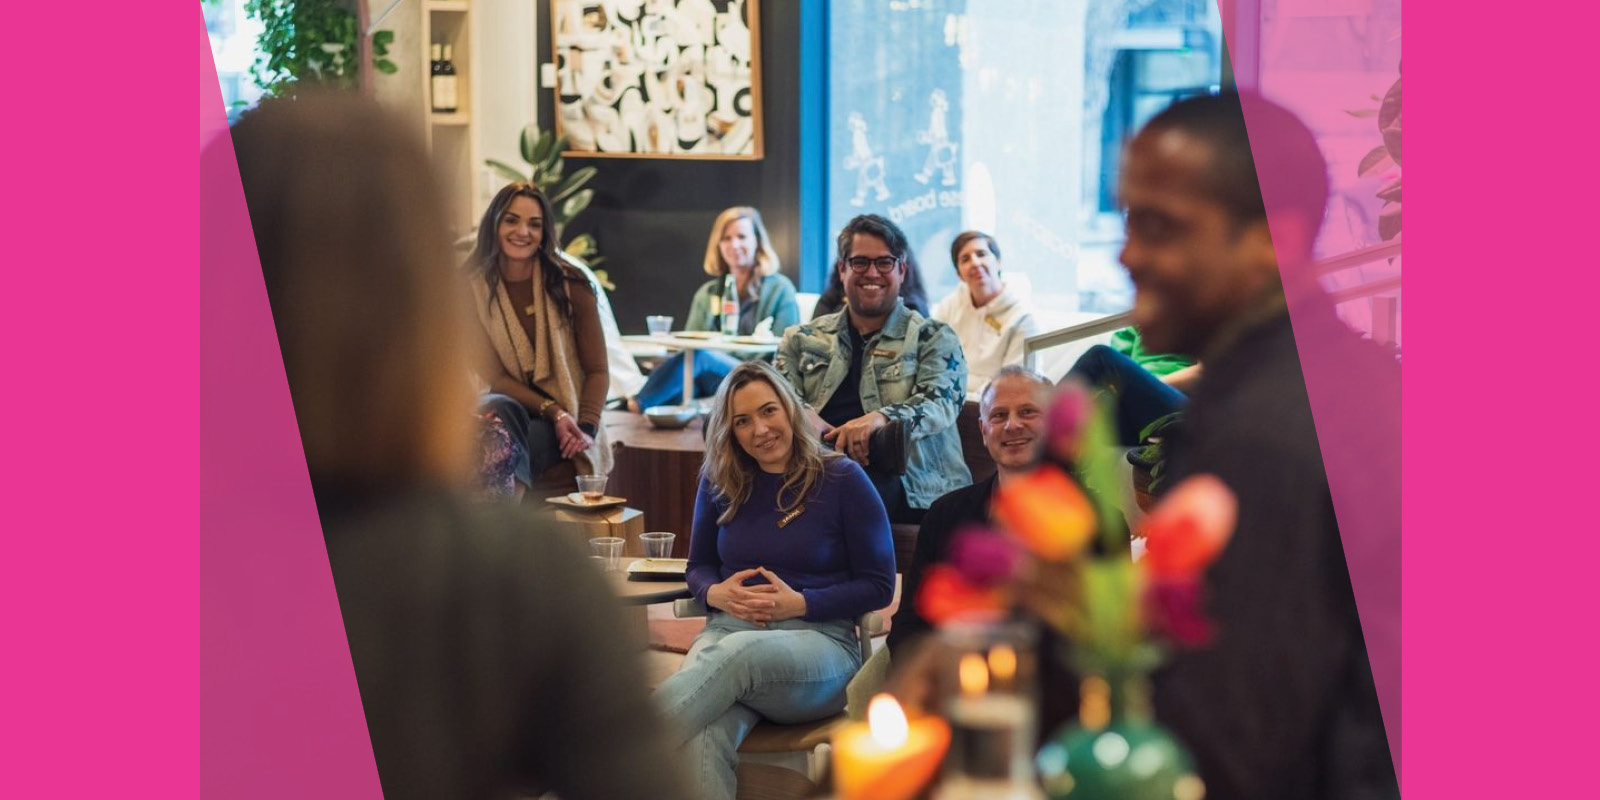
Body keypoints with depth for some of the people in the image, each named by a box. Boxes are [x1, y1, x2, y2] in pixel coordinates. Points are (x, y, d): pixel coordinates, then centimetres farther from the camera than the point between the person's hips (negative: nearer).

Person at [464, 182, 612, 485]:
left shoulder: (570, 284, -2)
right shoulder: (472, 288, -3)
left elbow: (597, 370, -1)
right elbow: (494, 376, -4)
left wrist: (586, 429, -18)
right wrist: (554, 412, -16)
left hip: (567, 420, -1)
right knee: (496, 408, -35)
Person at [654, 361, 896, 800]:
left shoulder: (842, 479, 4)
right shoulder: (719, 482, 14)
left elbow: (879, 586, 4)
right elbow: (699, 567, 25)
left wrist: (799, 603, -11)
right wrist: (716, 593, 0)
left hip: (820, 640, -3)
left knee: (739, 652, -42)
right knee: (700, 742, -37)